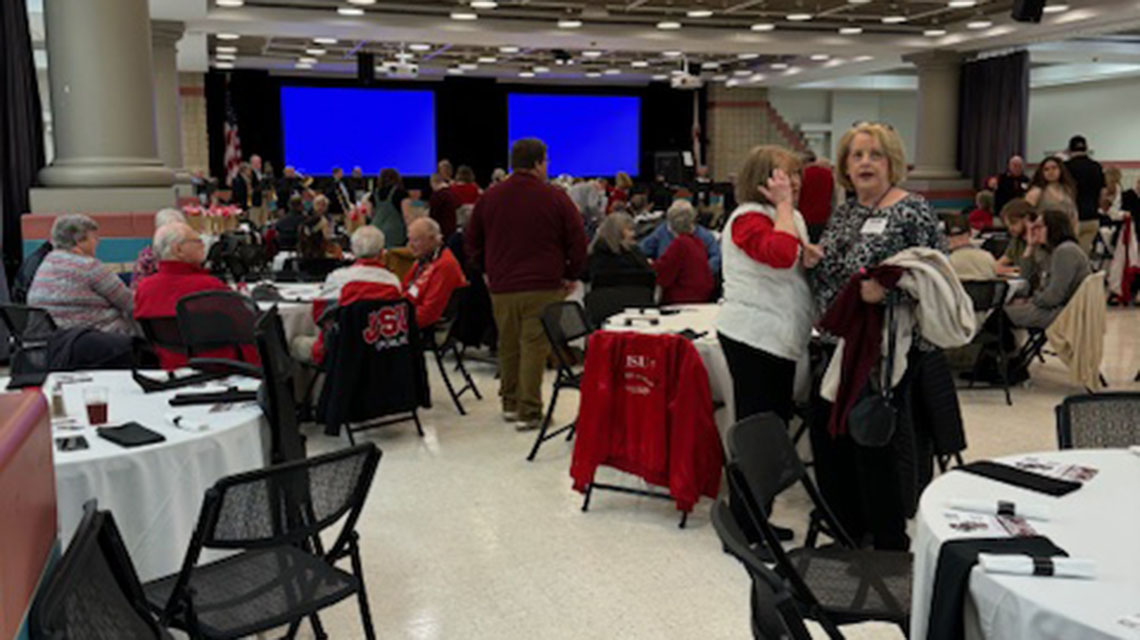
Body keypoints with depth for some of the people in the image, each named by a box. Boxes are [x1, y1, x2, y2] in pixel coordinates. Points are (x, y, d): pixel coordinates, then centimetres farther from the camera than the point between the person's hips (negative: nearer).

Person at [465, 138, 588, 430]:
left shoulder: (489, 197, 8)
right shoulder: (555, 198, -4)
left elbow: (471, 240, 15)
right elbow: (578, 241, -2)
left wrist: (487, 270, 25)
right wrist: (570, 275, 11)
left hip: (501, 287, 4)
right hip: (544, 286, -4)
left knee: (508, 346, 15)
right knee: (534, 347, -2)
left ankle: (510, 403, 27)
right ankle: (529, 411, 0)